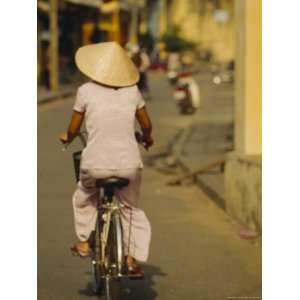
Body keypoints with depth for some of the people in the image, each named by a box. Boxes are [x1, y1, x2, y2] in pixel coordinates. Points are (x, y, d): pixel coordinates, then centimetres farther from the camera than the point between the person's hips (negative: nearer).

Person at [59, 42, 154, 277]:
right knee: (131, 208, 21)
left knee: (83, 198, 30)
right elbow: (147, 125, 9)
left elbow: (73, 129, 1)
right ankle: (132, 259, 15)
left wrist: (67, 138, 24)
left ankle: (84, 242, 34)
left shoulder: (86, 91, -5)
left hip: (95, 163, -1)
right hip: (129, 163, 1)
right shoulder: (132, 91, 1)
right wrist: (147, 139, 31)